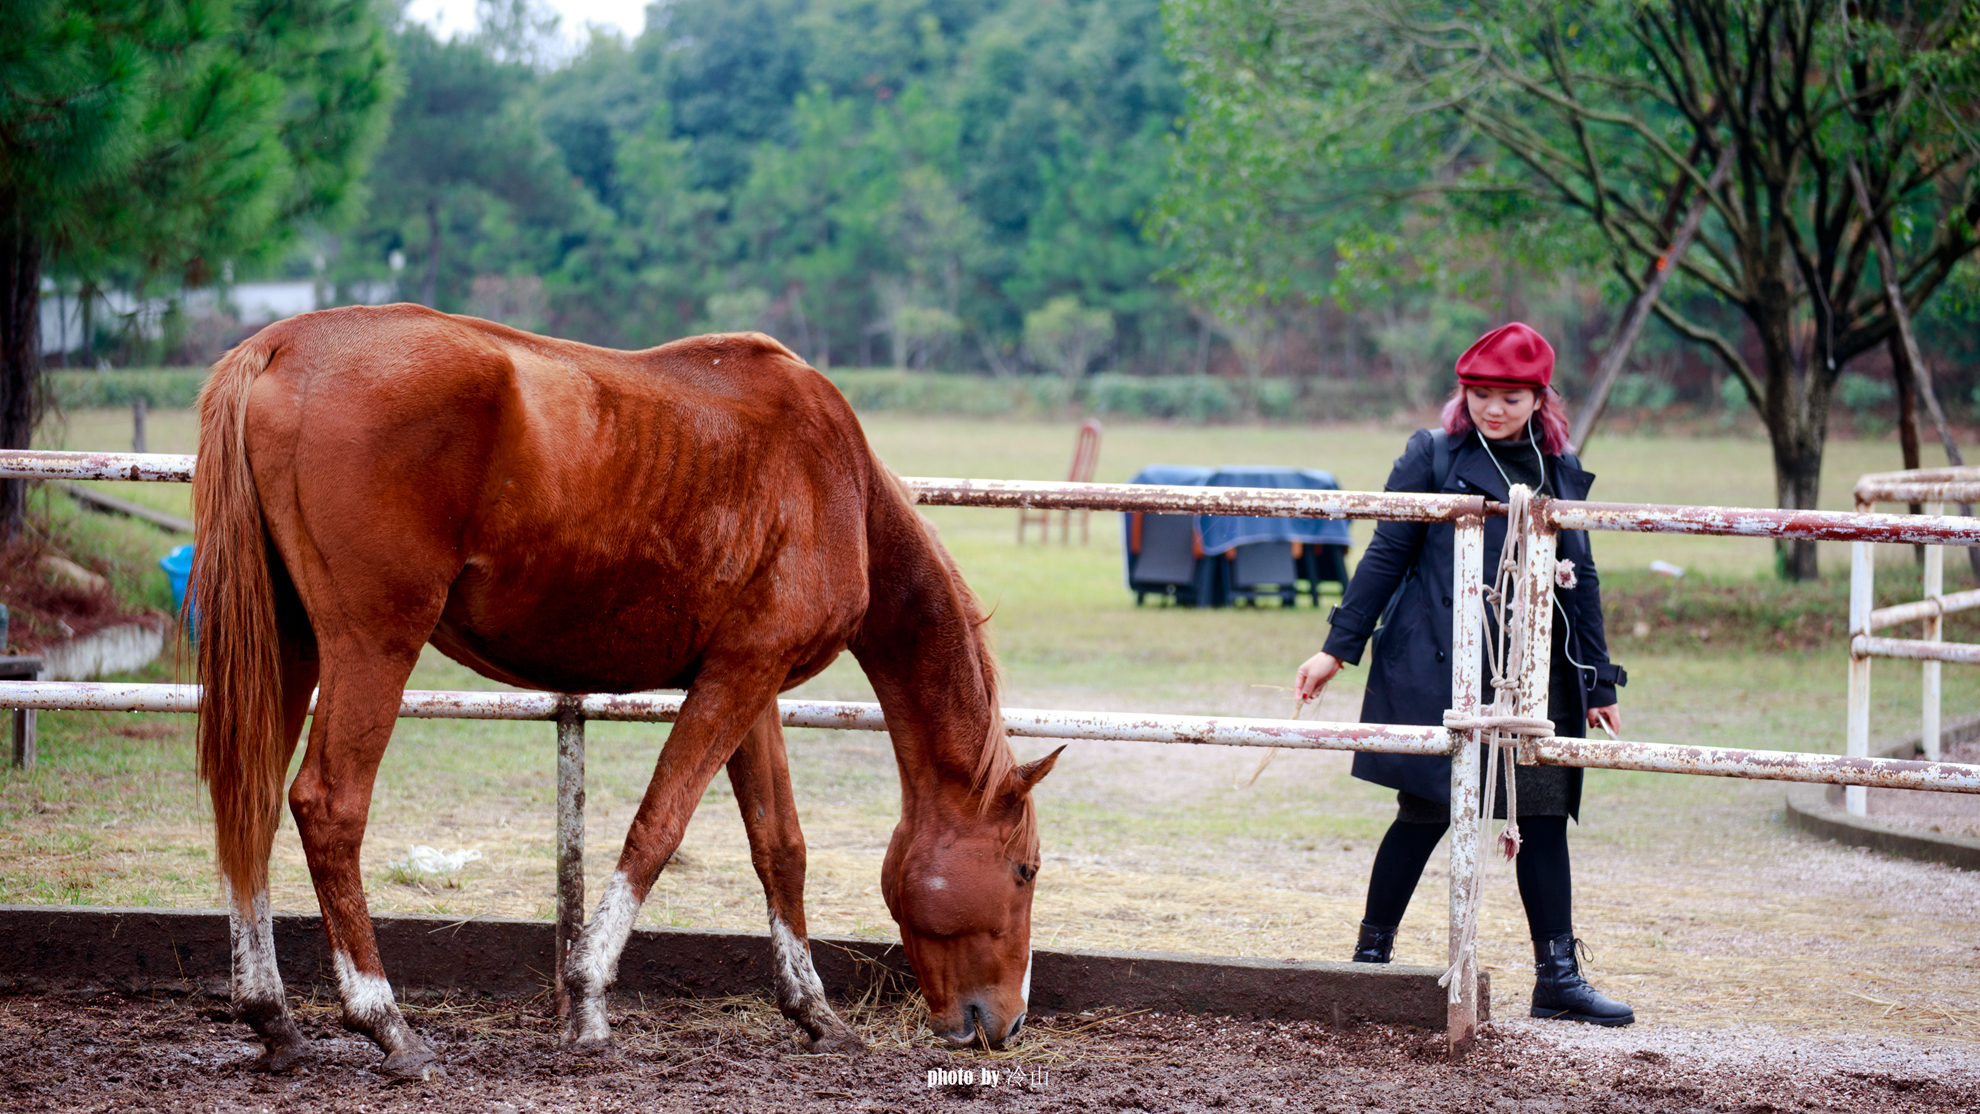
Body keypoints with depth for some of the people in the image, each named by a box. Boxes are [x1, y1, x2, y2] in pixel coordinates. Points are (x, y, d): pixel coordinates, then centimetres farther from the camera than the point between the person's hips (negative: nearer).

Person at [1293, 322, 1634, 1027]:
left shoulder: (1561, 472, 13)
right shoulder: (1434, 457, 1)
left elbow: (1581, 580, 18)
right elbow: (1387, 557, 2)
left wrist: (1599, 685, 17)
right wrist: (1338, 649, -2)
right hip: (1438, 670, -4)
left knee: (1546, 818, 1)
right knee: (1426, 813, -2)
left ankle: (1558, 976, 6)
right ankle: (1371, 955, 11)